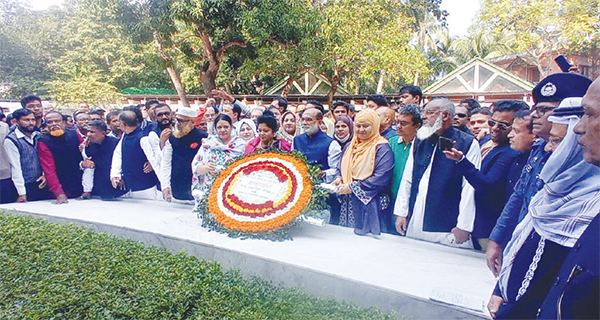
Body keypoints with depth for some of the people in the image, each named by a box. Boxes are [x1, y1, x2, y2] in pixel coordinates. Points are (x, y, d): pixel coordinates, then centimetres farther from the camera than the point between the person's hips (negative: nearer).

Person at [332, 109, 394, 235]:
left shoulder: (381, 148, -8)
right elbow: (341, 169, 23)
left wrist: (353, 187, -17)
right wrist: (339, 179, -1)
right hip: (348, 205, 6)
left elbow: (381, 178, -18)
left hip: (370, 205, -6)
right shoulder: (350, 147, 14)